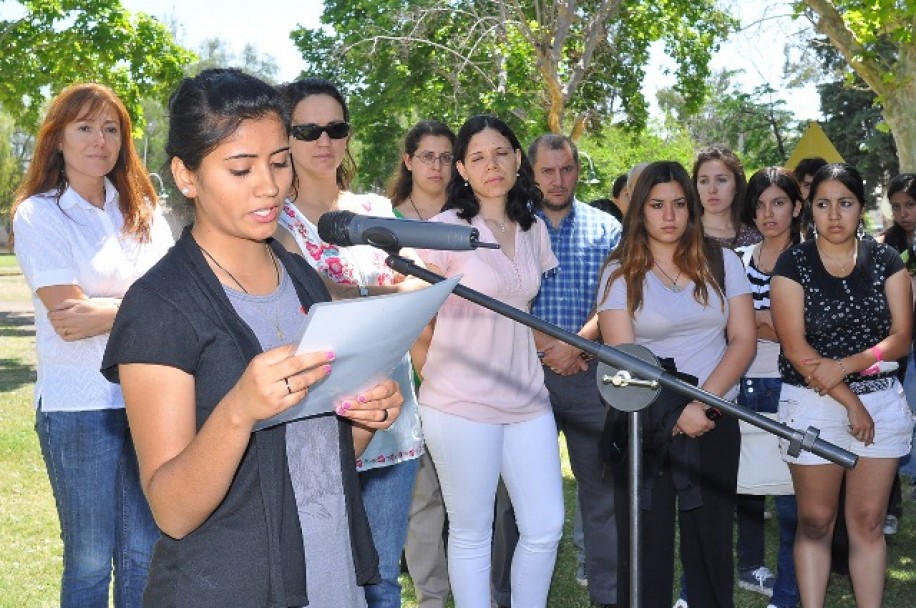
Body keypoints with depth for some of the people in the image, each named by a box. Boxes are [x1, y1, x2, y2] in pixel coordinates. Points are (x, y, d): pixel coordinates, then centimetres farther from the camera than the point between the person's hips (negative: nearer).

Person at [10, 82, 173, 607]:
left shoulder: (143, 210, 10)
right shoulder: (38, 215, -3)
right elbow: (69, 317, -13)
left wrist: (105, 310, -13)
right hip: (79, 406, -4)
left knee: (143, 553, 10)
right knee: (91, 560, 5)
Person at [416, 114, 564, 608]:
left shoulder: (533, 230, 11)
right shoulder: (447, 227, -7)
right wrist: (441, 377, -3)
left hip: (526, 398, 5)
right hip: (461, 403, -5)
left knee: (546, 525, 5)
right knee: (472, 533, 3)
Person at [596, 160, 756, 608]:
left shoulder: (722, 263, 7)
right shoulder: (620, 272, 1)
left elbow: (743, 340, 1)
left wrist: (702, 401, -12)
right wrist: (677, 412, -16)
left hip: (714, 420, 2)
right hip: (644, 424, -1)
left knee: (710, 539, 6)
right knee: (645, 542, 1)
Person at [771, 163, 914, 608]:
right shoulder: (793, 264, -3)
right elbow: (795, 346, -10)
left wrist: (847, 365, -17)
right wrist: (850, 402, -13)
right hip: (813, 405, -2)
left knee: (868, 521, 7)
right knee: (815, 522, 5)